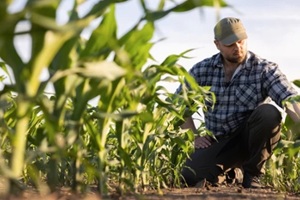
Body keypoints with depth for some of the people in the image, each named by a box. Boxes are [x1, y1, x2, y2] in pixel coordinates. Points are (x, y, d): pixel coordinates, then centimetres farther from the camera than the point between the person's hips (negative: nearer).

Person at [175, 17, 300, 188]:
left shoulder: (265, 69, -8)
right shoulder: (202, 70, 0)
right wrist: (194, 136, 0)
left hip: (252, 138, -1)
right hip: (218, 142, 1)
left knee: (269, 112, -33)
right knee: (191, 177, -25)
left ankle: (252, 173, -10)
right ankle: (230, 169, 10)